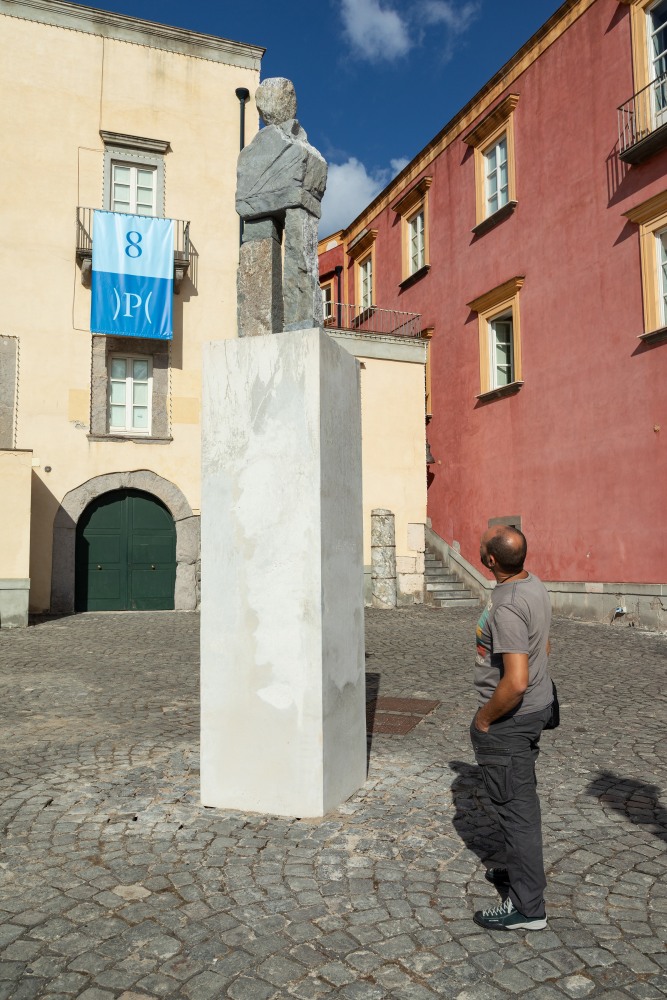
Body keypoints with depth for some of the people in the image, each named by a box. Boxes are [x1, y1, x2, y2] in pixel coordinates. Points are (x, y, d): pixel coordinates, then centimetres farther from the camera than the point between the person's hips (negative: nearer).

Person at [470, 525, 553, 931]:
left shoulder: (508, 607, -29)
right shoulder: (537, 586, 2)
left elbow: (516, 681, -34)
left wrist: (485, 717, -18)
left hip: (509, 717, -10)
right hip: (537, 706, 10)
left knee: (516, 806, 3)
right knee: (522, 798, 23)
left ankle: (527, 906, 16)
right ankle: (521, 871, 42)